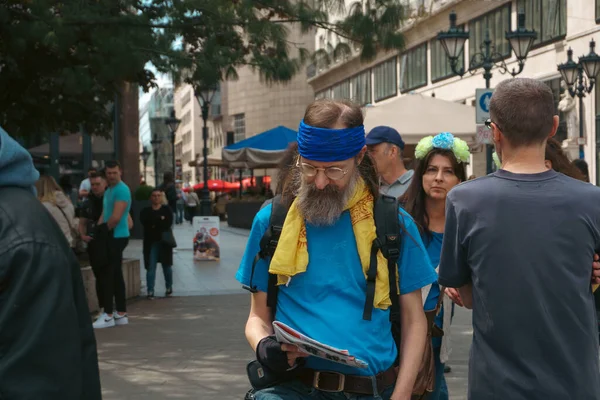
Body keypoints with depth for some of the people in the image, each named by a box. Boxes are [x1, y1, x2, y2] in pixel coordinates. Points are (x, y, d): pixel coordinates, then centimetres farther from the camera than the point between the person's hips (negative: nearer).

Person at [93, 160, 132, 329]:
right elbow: (104, 215, 15)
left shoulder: (122, 190, -13)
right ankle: (121, 314, 15)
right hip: (112, 237, 10)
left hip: (117, 237, -10)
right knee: (116, 275, 11)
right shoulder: (108, 191, 18)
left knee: (108, 275, -9)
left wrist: (104, 230, -8)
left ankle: (108, 315, -6)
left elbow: (116, 217, -20)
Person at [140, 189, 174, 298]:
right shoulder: (146, 211, 8)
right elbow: (144, 221, -13)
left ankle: (169, 288, 22)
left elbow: (168, 224, -10)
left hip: (164, 241, 0)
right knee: (151, 267, -5)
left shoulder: (166, 210, 6)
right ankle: (150, 291, -3)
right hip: (151, 242, 0)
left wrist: (154, 224, -11)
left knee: (167, 265, 7)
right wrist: (160, 220, -15)